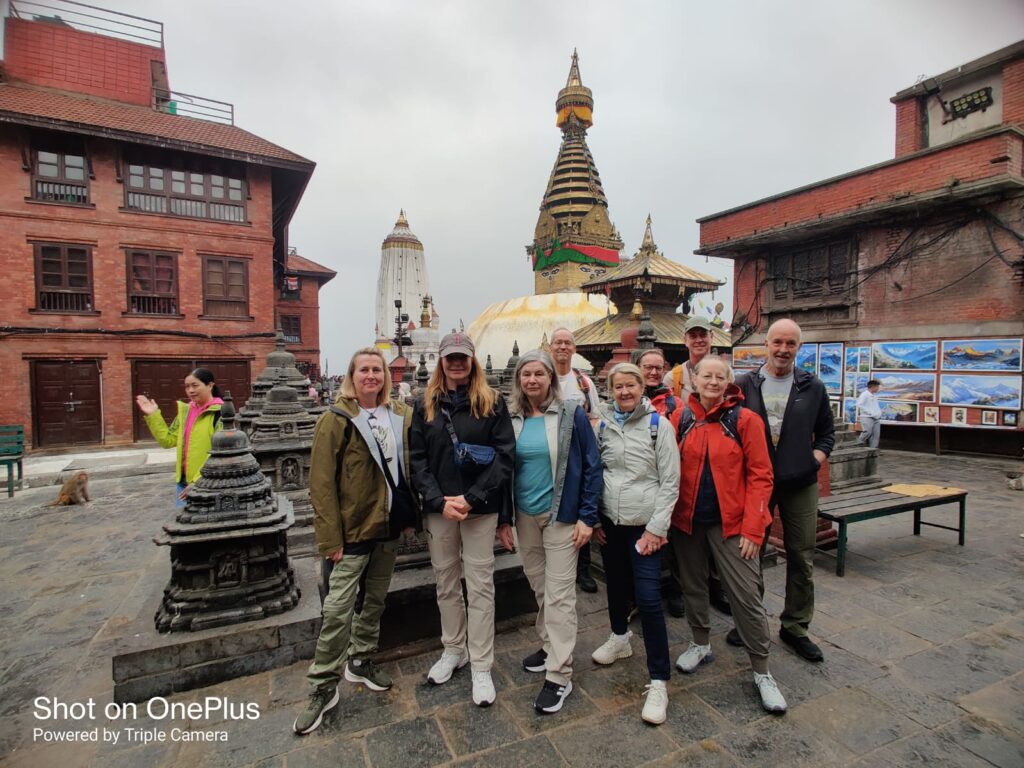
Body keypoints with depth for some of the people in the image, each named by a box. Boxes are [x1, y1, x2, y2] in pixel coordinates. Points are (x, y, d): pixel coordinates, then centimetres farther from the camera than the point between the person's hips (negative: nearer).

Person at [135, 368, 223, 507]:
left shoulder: (219, 413, -13)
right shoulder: (185, 410, 10)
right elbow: (168, 440, 13)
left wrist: (198, 482, -19)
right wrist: (153, 416, 6)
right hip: (184, 481, 7)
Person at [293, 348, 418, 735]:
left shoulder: (401, 415, 3)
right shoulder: (336, 420, -11)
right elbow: (322, 483, -13)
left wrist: (409, 514, 7)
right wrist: (331, 538, -15)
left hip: (390, 527, 5)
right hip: (354, 529, -5)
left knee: (375, 599, 18)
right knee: (338, 609, 1)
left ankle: (360, 661, 38)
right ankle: (324, 686, 20)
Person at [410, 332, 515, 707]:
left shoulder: (492, 403, -1)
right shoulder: (425, 405, 6)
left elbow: (505, 456, -7)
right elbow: (417, 459, 2)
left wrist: (471, 498, -15)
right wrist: (439, 501, -12)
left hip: (480, 508, -2)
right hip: (438, 509, 3)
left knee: (480, 586, 4)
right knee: (446, 582, 15)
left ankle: (481, 667, 19)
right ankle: (453, 650, 35)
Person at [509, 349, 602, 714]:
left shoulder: (571, 415, -9)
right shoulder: (513, 419, 2)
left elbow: (592, 466, -7)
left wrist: (587, 517, -10)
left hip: (561, 516, -4)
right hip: (525, 516, 4)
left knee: (559, 593, 1)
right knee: (539, 587, 17)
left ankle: (559, 674, 14)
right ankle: (550, 646, 38)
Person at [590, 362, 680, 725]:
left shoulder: (659, 425, -7)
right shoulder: (602, 426, 4)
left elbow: (670, 482, -7)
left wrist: (656, 528, -12)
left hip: (644, 524, -4)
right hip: (609, 521, 4)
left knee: (648, 598, -7)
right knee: (616, 583, 20)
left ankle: (659, 681, 9)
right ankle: (619, 637, 47)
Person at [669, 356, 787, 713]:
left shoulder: (745, 419, -7)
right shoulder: (681, 419, 0)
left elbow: (760, 476, -7)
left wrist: (752, 528, -12)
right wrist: (669, 515, -2)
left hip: (731, 522, -3)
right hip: (687, 520, 3)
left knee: (746, 595, 2)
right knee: (693, 585, 17)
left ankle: (762, 672, 21)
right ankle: (701, 644, 40)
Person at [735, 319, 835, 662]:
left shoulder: (813, 386, 5)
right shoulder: (744, 385, 0)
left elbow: (826, 431, 12)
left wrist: (816, 459, -2)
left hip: (800, 483, 1)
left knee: (802, 558, 9)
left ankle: (795, 627, 26)